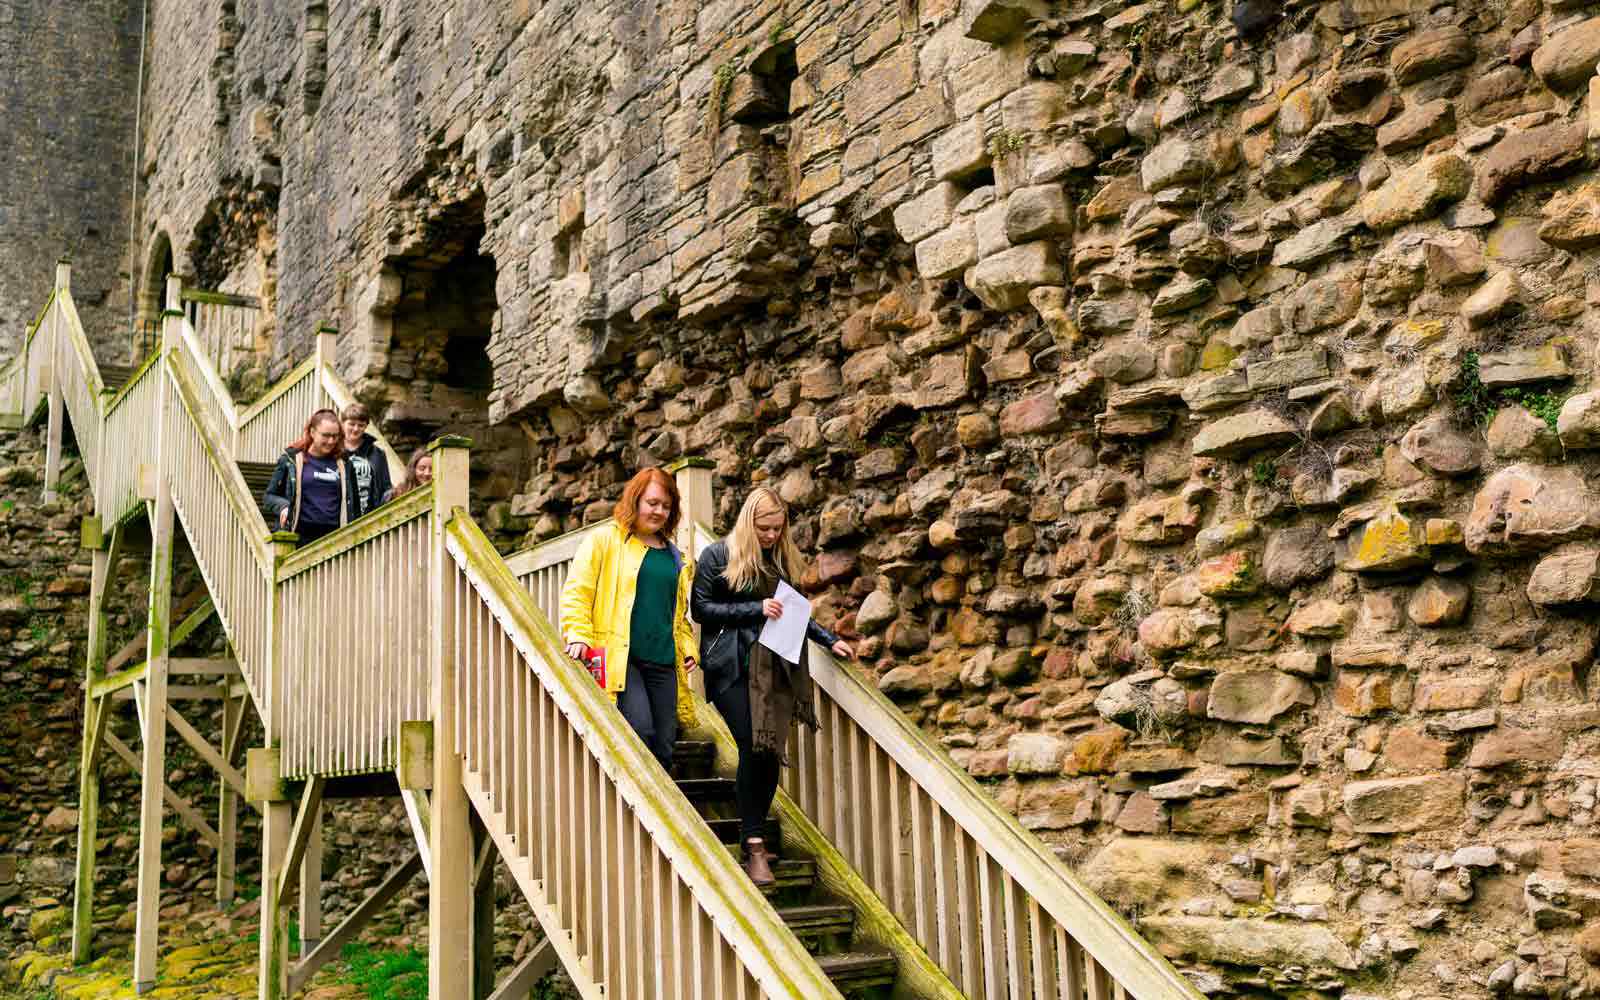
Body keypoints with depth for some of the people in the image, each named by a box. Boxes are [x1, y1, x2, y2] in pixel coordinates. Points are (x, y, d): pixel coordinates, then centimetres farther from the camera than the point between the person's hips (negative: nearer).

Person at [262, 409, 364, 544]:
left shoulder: (343, 464, 12)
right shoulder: (291, 459, 5)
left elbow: (354, 503, 19)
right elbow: (271, 495, 10)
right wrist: (283, 506, -11)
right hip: (300, 537, -2)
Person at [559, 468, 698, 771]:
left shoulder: (675, 557, 21)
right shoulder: (604, 539, 3)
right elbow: (576, 592, -3)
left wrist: (688, 648, 14)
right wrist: (579, 635, -16)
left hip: (663, 661, 6)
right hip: (618, 657, -6)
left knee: (664, 744, 3)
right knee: (640, 730, -23)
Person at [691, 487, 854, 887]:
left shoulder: (784, 558, 15)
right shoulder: (718, 556, 1)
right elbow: (700, 608, -4)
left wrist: (831, 640, 10)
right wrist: (755, 609, -11)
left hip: (775, 667, 5)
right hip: (733, 666, -4)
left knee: (771, 749, 0)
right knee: (753, 746, -12)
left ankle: (757, 837, 13)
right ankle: (754, 845, -6)